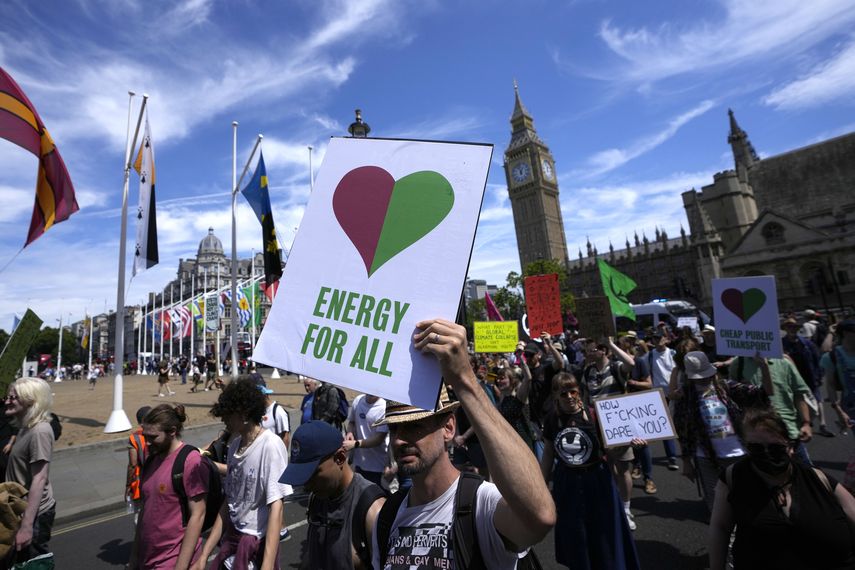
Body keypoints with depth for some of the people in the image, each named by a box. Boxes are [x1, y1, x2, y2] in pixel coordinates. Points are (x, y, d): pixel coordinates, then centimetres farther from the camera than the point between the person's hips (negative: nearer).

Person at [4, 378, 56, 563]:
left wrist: (27, 525, -25)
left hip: (35, 513, -9)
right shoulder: (26, 427, 6)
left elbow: (39, 480, -25)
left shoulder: (40, 431, -23)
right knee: (23, 562, 21)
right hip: (22, 508, 9)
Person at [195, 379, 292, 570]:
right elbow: (228, 503, 8)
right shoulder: (234, 445, 1)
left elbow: (276, 507, -21)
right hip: (232, 537, 6)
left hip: (259, 541, -6)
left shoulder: (271, 445, -20)